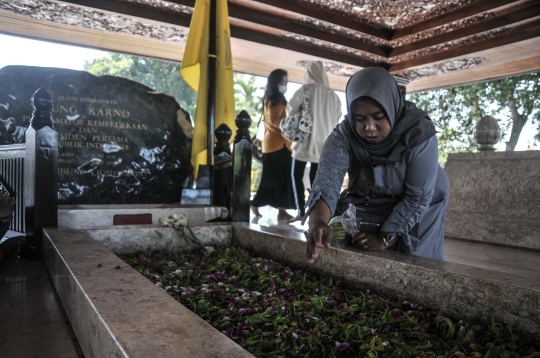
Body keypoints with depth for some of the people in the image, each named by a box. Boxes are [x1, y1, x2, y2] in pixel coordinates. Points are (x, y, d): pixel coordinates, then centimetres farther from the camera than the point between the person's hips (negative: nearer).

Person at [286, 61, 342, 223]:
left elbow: (291, 109, -3)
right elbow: (337, 119, 10)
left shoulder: (305, 89, -6)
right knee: (315, 177, 11)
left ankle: (301, 211, -3)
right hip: (323, 142, 4)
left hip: (306, 139, -4)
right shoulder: (333, 95, 4)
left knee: (297, 175, 4)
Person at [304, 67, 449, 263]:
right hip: (361, 214, 2)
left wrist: (385, 238, -29)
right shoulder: (344, 135, -20)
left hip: (414, 217, -2)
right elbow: (327, 180, -35)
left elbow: (417, 197, -24)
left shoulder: (419, 132, -26)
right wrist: (318, 222, -53)